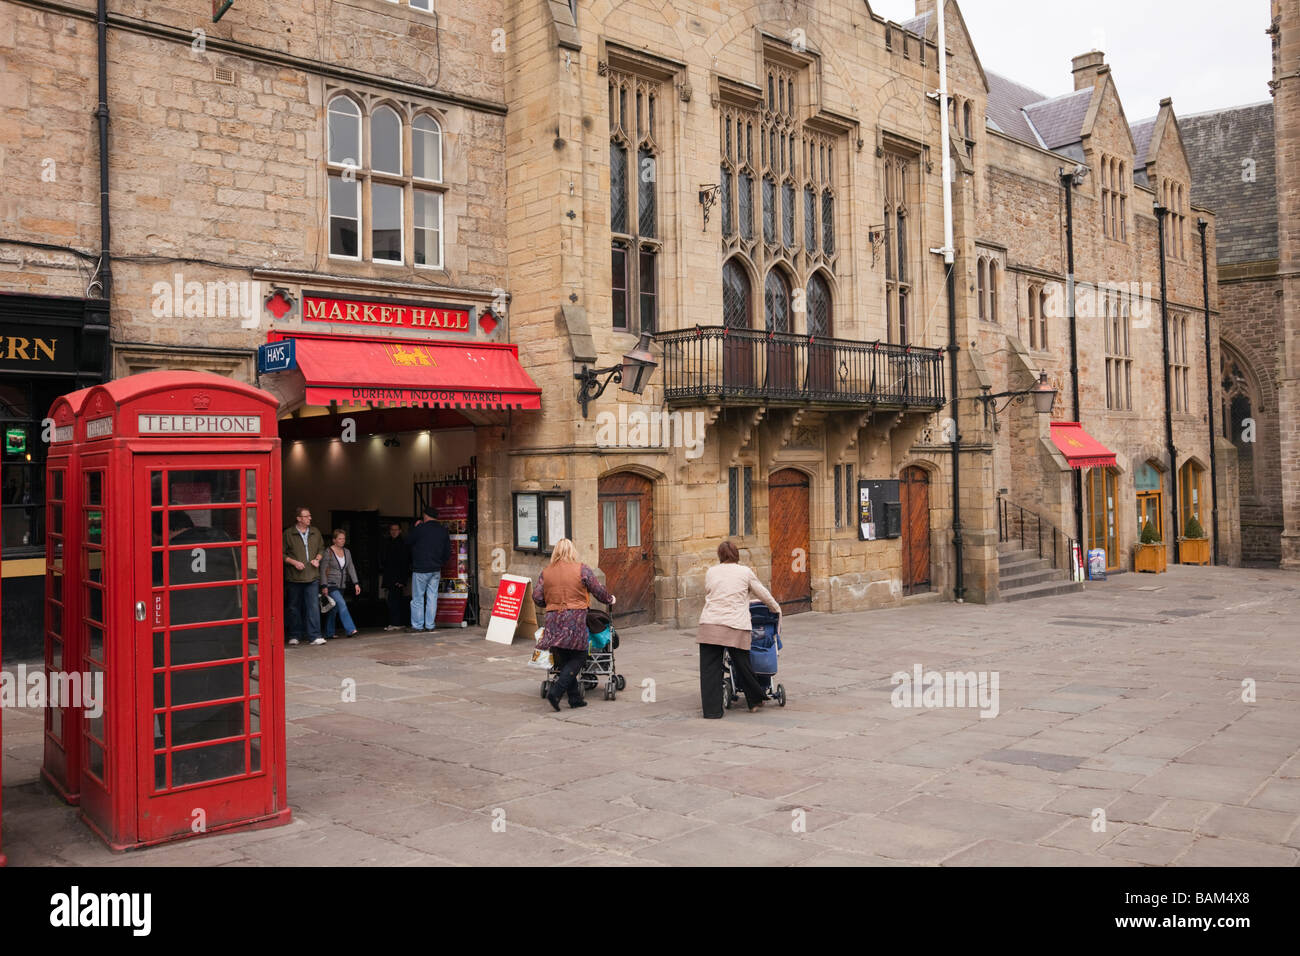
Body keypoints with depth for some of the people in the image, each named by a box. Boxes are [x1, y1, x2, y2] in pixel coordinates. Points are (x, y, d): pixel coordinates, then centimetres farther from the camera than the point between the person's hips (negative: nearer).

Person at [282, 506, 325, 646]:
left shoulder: (315, 532, 10)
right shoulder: (288, 534, -2)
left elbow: (321, 549, 21)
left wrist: (317, 559, 3)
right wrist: (294, 562, -13)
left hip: (311, 577, 2)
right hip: (294, 577, -2)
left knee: (313, 606, -6)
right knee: (294, 608, 8)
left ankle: (314, 636, -4)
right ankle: (294, 636, 18)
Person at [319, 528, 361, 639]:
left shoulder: (347, 552, 10)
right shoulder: (328, 552, -7)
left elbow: (351, 568, 9)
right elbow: (323, 570, -8)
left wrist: (356, 583, 1)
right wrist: (324, 586, -13)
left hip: (341, 586, 6)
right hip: (331, 584, -6)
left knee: (334, 609, 10)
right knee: (342, 604, -19)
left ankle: (328, 633, 19)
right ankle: (350, 630, -23)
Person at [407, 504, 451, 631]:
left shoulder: (420, 528, -12)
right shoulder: (443, 531, 5)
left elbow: (408, 543, 1)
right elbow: (448, 552, 11)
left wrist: (415, 527, 10)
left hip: (420, 569, -5)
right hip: (436, 570, 5)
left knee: (417, 598, 2)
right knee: (432, 597, 8)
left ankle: (417, 625, 3)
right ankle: (430, 625, 8)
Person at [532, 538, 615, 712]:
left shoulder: (545, 573, 7)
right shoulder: (582, 570, -2)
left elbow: (537, 598, 6)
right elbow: (599, 591, 2)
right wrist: (610, 599, 22)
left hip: (554, 622, 4)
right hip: (575, 621, -4)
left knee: (563, 661, 13)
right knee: (577, 658, 5)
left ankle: (575, 698, 14)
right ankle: (555, 693, -9)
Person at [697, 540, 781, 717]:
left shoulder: (711, 572, 13)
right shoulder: (745, 572, 8)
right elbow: (763, 593, 16)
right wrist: (777, 609, 32)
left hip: (709, 623, 1)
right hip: (735, 626, -1)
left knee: (710, 668, 3)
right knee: (742, 665, 11)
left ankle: (712, 709, 4)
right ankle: (754, 701, 27)